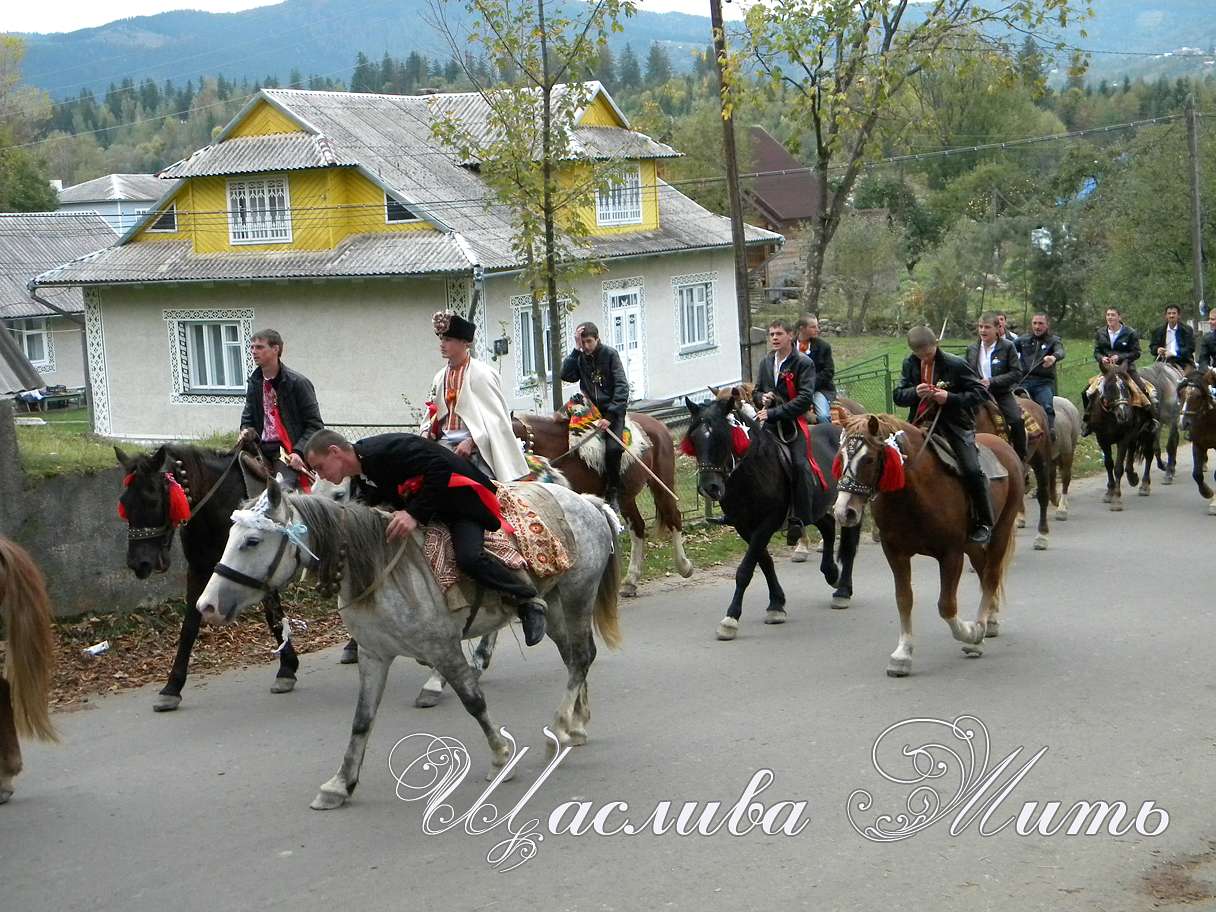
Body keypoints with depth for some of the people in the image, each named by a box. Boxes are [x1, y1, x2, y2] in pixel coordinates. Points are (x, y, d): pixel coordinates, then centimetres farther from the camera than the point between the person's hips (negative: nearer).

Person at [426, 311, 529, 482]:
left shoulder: (481, 373, -6)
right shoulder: (440, 377, 14)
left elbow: (494, 416, -11)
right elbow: (434, 413, 21)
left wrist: (471, 441, -19)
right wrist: (428, 433, 1)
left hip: (475, 445, -6)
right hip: (446, 441, 6)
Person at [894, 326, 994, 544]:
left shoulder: (955, 364, -9)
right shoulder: (910, 364, 5)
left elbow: (980, 392, -8)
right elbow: (897, 395, 6)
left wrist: (950, 398, -21)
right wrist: (915, 393, -17)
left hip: (955, 426, -4)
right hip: (920, 425, 5)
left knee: (972, 471, -19)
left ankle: (984, 523, -6)